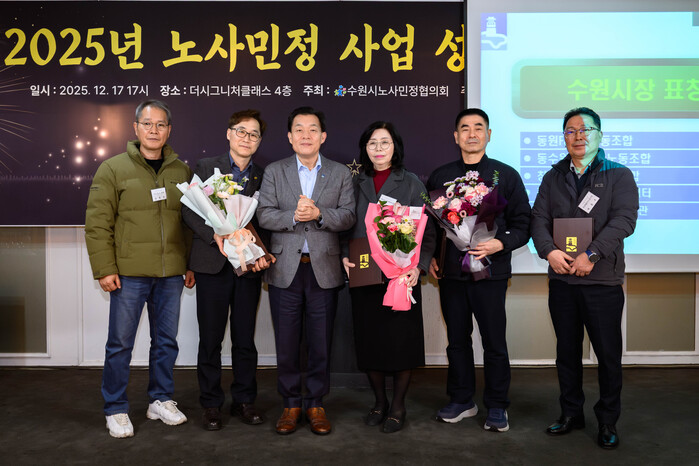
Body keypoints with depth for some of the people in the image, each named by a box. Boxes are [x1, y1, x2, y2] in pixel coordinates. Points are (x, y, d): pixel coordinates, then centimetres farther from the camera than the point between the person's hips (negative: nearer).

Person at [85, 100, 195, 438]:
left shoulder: (181, 171, 10)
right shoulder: (113, 169, -1)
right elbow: (97, 223, -4)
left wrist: (192, 265, 9)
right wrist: (104, 269, -9)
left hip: (171, 274, 3)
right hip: (128, 274, -3)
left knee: (166, 341, 12)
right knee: (120, 344, 5)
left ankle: (160, 400, 29)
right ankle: (116, 410, 20)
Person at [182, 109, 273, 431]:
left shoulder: (263, 177, 10)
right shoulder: (205, 168, 4)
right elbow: (189, 210, -4)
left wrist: (262, 253, -8)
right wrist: (215, 235, -19)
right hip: (213, 264, -2)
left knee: (245, 338, 9)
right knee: (211, 338, 5)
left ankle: (244, 401, 23)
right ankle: (211, 404, 20)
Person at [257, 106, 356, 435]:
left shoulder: (340, 173, 8)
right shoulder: (274, 172, 8)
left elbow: (348, 216, -3)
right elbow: (264, 215, -2)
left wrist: (318, 214, -19)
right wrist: (293, 216, -19)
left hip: (323, 269, 0)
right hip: (285, 269, 0)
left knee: (321, 342, 7)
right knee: (286, 342, 7)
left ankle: (315, 403, 22)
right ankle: (291, 404, 22)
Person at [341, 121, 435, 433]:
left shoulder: (412, 184, 2)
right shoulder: (356, 185, 11)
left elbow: (427, 232, -1)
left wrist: (418, 266, -14)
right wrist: (345, 257, -4)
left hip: (401, 276, -3)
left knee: (400, 342, 1)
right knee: (369, 342, 8)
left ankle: (398, 406, 20)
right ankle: (379, 401, 27)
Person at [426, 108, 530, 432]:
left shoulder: (505, 175, 3)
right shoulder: (440, 177, 10)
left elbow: (523, 224, 2)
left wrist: (499, 244, -15)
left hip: (490, 272, -2)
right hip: (450, 272, 3)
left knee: (494, 342, 3)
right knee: (457, 339, 11)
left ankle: (497, 407, 20)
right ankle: (461, 401, 27)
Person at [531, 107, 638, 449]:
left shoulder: (619, 175, 1)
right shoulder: (553, 178, 12)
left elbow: (624, 219, -12)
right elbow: (539, 219, 4)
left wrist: (591, 255, -21)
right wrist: (549, 251, -15)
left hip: (602, 280, -3)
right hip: (561, 280, 3)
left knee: (608, 354, 5)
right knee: (567, 351, 13)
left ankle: (608, 421, 22)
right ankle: (571, 414, 28)